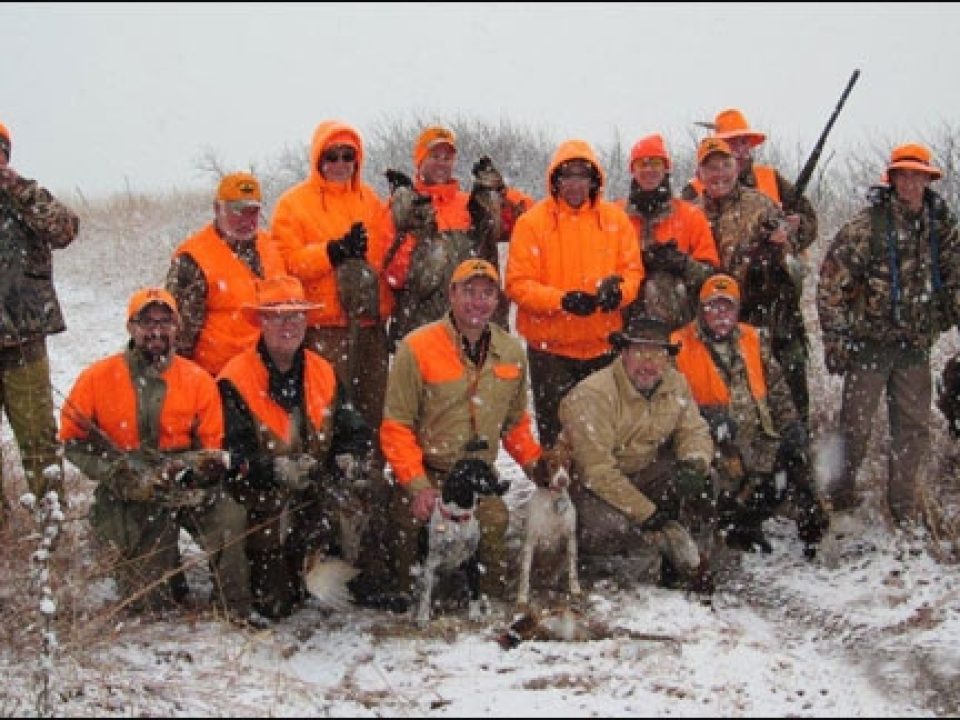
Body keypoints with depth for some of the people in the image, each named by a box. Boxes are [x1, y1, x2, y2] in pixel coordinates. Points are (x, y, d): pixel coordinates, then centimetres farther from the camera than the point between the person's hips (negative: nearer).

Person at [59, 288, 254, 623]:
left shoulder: (199, 380, 0)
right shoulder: (97, 378, -2)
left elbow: (213, 448, 3)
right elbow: (73, 441, 1)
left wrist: (185, 467, -20)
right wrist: (120, 474, -14)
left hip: (185, 487, 0)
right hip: (126, 497, 0)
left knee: (231, 519, -31)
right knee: (148, 603, -6)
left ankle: (236, 610, -10)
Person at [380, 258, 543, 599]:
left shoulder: (511, 351, 6)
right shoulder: (417, 348, -11)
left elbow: (515, 422, 19)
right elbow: (396, 426, -9)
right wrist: (417, 485, -18)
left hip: (481, 476, 3)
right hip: (424, 474, -3)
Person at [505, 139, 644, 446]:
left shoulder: (615, 218, 4)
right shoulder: (533, 222, -6)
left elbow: (633, 271, 7)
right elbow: (518, 284, -9)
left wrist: (619, 291, -17)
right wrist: (561, 300, -24)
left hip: (603, 344, 3)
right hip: (550, 347, -3)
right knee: (555, 433, 3)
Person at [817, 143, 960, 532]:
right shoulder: (866, 225, -11)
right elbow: (831, 283, -10)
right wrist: (835, 339, -11)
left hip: (916, 346, 4)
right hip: (870, 343, -4)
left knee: (914, 428, 8)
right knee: (855, 426, 0)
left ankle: (906, 511, 19)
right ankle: (841, 503, 16)